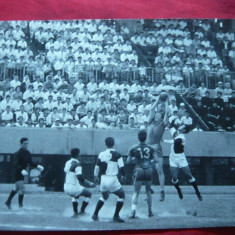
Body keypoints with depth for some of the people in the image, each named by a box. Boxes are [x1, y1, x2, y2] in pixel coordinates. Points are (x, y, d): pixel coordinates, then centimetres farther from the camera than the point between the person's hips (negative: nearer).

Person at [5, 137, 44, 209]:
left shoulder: (28, 153, 5)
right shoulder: (18, 153, -18)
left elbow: (31, 163, 12)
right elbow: (16, 164, -26)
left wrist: (37, 166, -3)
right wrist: (22, 170, -40)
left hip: (22, 173, 8)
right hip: (17, 173, -8)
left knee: (16, 188, 19)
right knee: (22, 188, -12)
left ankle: (8, 202, 33)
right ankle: (20, 206, -2)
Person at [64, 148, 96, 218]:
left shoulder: (67, 163, 7)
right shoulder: (77, 164, -16)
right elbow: (80, 178, -21)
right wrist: (90, 184, -11)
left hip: (66, 188, 7)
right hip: (74, 188, -7)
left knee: (75, 195, 37)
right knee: (88, 194, 17)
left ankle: (75, 212, 26)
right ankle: (82, 211, 21)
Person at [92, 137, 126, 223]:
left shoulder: (101, 154, 2)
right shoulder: (117, 155, -8)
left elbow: (97, 167, 8)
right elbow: (121, 167, -7)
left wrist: (95, 176, 25)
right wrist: (123, 176, 13)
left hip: (103, 179, 5)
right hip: (112, 179, -5)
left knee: (104, 196, 28)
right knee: (122, 195, 14)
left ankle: (95, 214, 24)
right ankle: (116, 216, 9)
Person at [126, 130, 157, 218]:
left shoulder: (133, 148, 2)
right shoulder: (150, 148, 5)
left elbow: (128, 161, 4)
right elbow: (156, 160, 3)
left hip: (139, 170, -1)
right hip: (149, 170, 1)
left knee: (136, 192, 5)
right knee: (148, 191, 19)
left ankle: (133, 210, -15)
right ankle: (150, 212, 23)